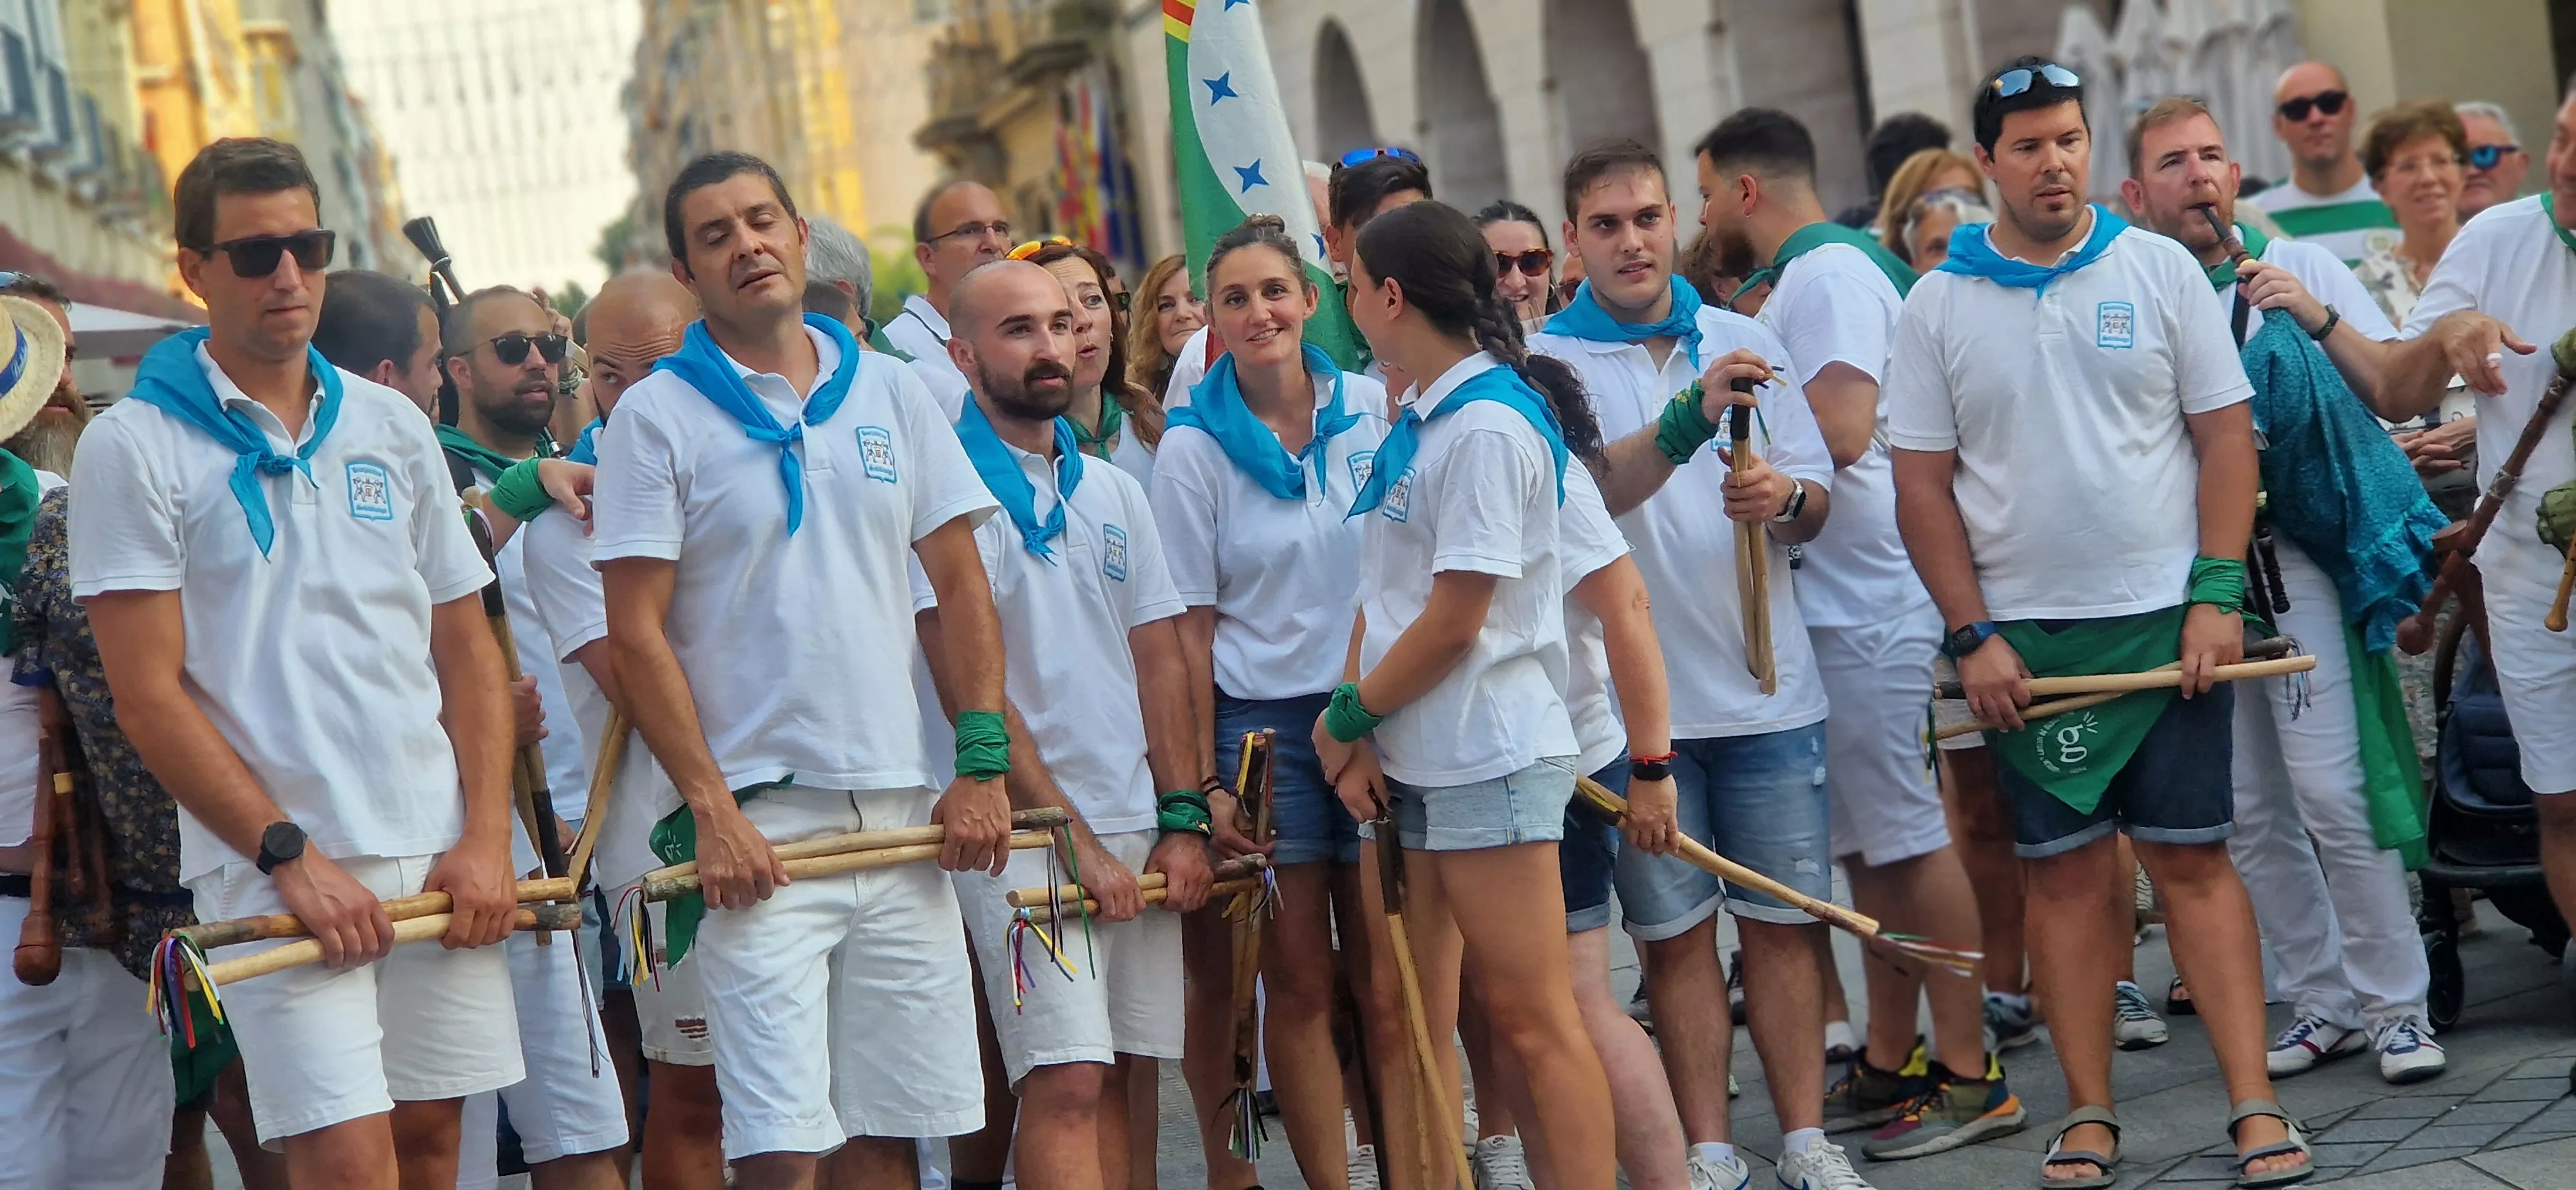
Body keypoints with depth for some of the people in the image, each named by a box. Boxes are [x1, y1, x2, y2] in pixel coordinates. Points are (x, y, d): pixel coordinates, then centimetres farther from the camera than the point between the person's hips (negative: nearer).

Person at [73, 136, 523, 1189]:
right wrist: (293, 855, -13)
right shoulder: (136, 445, -2)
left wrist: (486, 837, 1)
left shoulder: (392, 427, 12)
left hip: (438, 854, 5)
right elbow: (148, 696, -7)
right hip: (271, 866, -5)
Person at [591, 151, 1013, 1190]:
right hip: (758, 827, -4)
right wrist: (709, 808, -12)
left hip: (902, 813, 4)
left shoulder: (890, 393, 11)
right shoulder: (656, 418, -1)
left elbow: (961, 585, 12)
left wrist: (982, 765, 2)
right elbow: (636, 636, -5)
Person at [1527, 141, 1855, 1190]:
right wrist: (1690, 419, -34)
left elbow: (1816, 500, 11)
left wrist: (1784, 500, -13)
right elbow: (1583, 490, -19)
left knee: (1783, 922, 6)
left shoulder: (1745, 343, 10)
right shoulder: (1543, 362, -2)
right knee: (1674, 933, 4)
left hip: (1766, 683, 3)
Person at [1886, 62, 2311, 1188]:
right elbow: (1922, 483, 3)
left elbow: (2226, 436, 2)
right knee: (2064, 870, 5)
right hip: (2024, 637, 1)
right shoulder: (1938, 304, 3)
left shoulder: (2159, 268, 3)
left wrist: (2216, 596, -6)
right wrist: (1973, 636, -4)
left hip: (2167, 617, -1)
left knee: (2192, 859, -1)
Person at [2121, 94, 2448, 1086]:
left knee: (2333, 795, -9)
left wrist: (2319, 319, -13)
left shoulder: (2304, 269, 6)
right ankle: (2320, 1003, 16)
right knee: (2248, 815, 5)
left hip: (2294, 557, -2)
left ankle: (2394, 1004, 0)